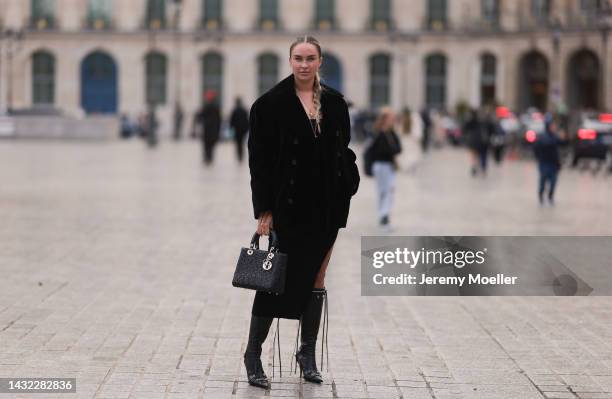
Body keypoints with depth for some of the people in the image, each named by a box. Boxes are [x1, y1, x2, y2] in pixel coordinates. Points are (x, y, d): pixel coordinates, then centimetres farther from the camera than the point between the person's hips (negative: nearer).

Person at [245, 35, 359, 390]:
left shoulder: (334, 102, 7)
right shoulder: (272, 103, -6)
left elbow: (343, 151, 13)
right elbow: (260, 159, -8)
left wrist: (347, 188, 2)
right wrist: (264, 210, -12)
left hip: (326, 206, 4)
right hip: (289, 207, -4)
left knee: (316, 280, 10)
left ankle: (308, 353, 20)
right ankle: (253, 353, 12)